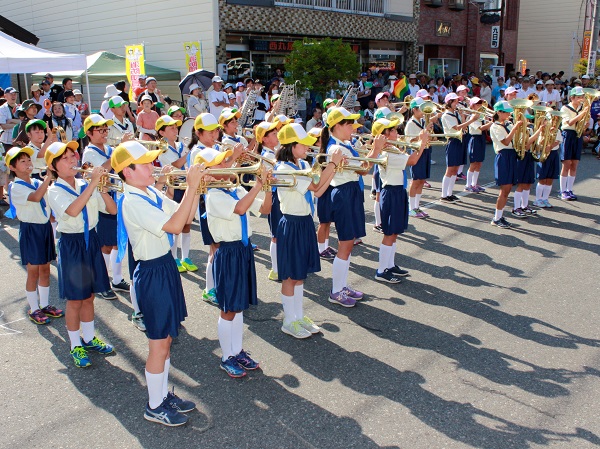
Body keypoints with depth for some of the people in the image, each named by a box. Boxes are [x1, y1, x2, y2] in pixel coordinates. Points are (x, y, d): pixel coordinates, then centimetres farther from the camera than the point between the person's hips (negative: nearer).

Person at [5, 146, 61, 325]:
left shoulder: (38, 183, 9)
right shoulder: (16, 187, -12)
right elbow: (36, 197, -30)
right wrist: (49, 177, -32)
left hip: (45, 227, 6)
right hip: (30, 230, -6)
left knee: (45, 269, 14)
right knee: (33, 271, 3)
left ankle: (45, 305, 27)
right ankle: (34, 309, 16)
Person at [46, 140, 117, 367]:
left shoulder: (85, 185, 3)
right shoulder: (55, 191, -10)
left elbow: (112, 209, -2)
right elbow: (73, 211, -31)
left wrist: (102, 188, -17)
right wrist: (93, 183, -32)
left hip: (91, 242, 4)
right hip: (71, 245, -4)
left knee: (89, 296, 16)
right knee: (75, 300, 6)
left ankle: (89, 339, 33)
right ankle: (76, 346, 21)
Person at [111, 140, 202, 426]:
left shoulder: (152, 194, 6)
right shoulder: (132, 202, -21)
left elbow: (186, 218, 7)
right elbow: (174, 226, -30)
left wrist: (196, 189, -5)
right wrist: (191, 187, -27)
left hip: (166, 266, 9)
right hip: (152, 273, -9)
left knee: (166, 338, 19)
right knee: (159, 344, 4)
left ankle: (164, 394, 36)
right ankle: (154, 407, 22)